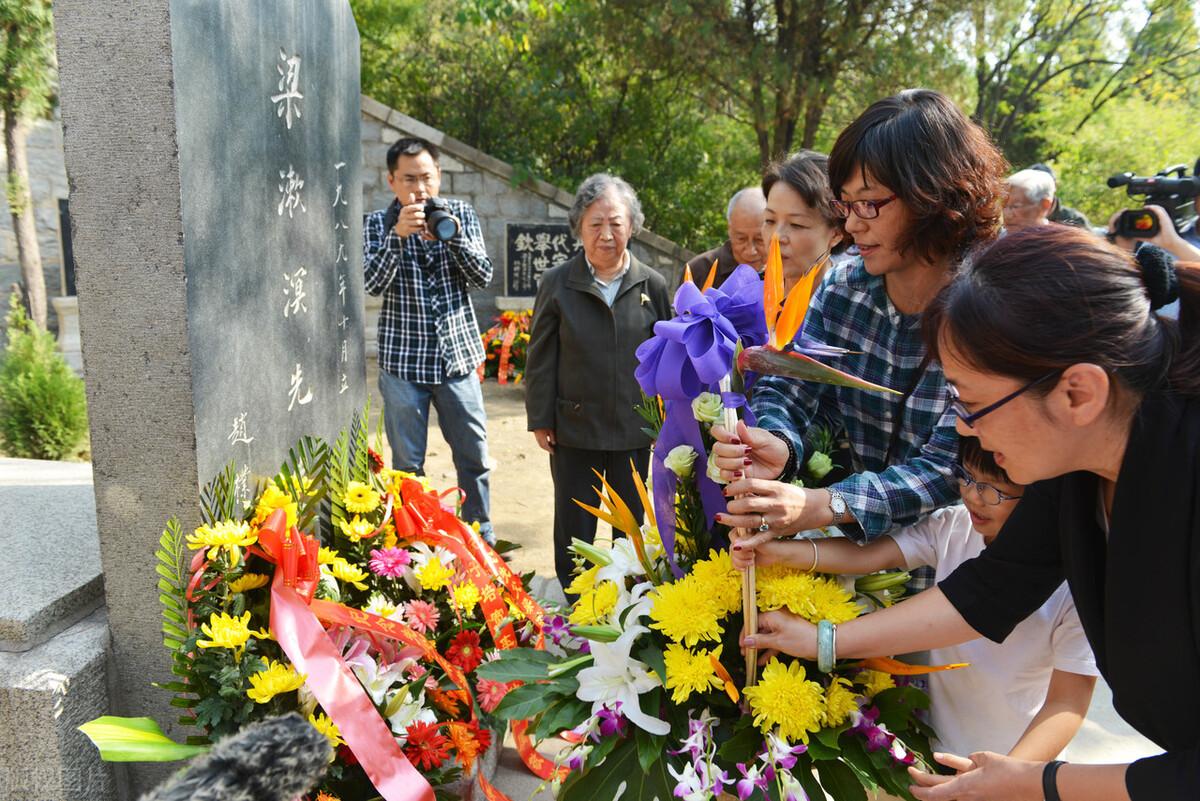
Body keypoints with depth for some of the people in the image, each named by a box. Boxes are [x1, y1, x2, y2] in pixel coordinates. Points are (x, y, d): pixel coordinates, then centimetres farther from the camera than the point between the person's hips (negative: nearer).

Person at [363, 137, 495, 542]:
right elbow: (373, 283, -15)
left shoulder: (461, 213, 3)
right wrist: (397, 234, -28)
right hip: (402, 360, -1)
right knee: (407, 463, 7)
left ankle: (481, 537, 26)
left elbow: (483, 276, -5)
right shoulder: (378, 224, -1)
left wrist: (453, 235, -20)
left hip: (458, 355, 2)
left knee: (474, 454, 10)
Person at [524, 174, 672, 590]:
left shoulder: (652, 285, -1)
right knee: (573, 527, 11)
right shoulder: (557, 283, -4)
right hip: (574, 429, -1)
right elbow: (540, 358, -1)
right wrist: (540, 420, -2)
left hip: (634, 430, 1)